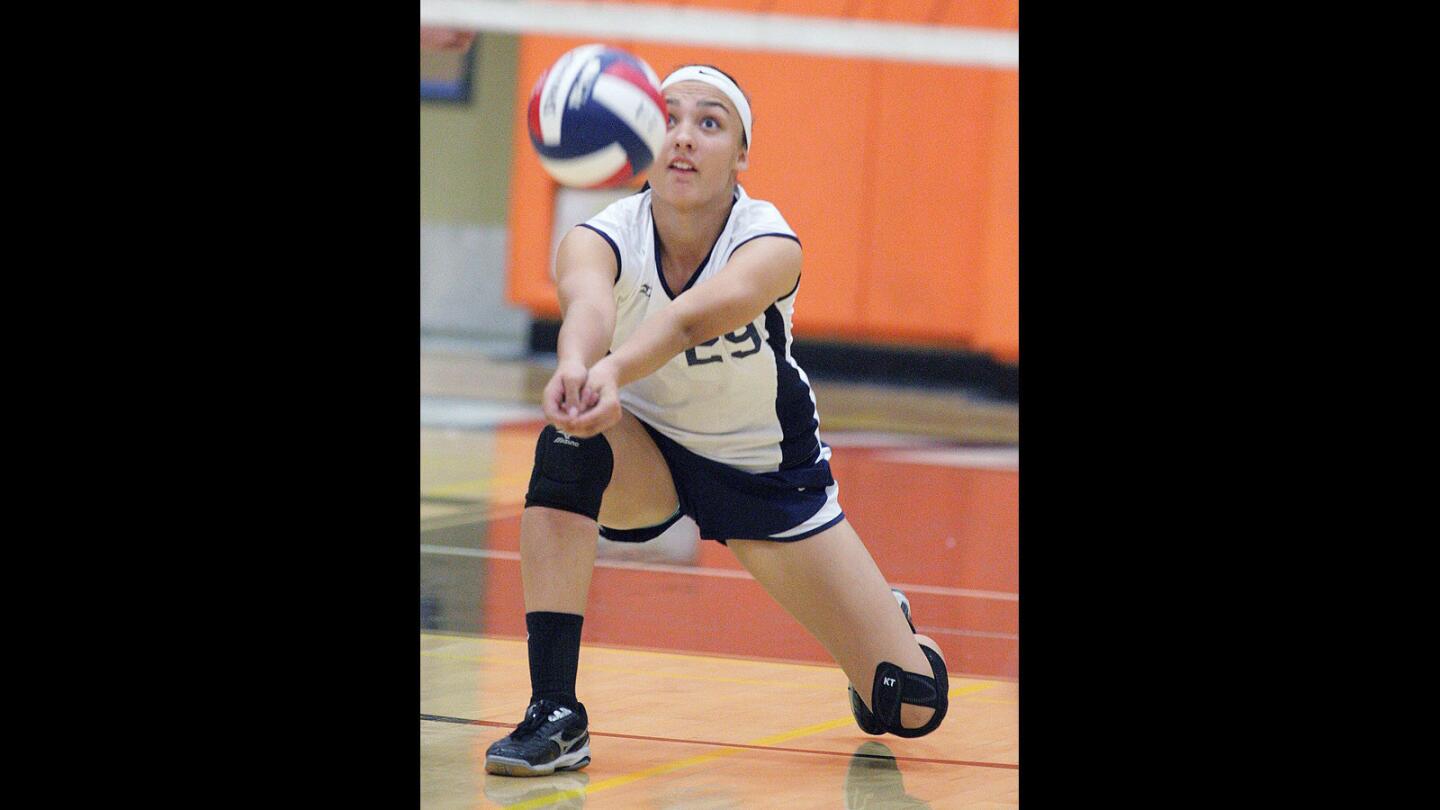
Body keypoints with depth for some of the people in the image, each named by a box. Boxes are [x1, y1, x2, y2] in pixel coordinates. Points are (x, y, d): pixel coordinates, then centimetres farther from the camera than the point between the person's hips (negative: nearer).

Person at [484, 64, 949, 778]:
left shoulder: (770, 245, -29)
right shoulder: (601, 237, -25)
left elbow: (691, 317, -51)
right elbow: (587, 303, -50)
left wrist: (613, 372, -72)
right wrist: (575, 365, -74)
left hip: (767, 470, -1)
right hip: (645, 458, 1)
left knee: (912, 707, -6)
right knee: (568, 437, -37)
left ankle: (887, 622, 34)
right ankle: (554, 713, -30)